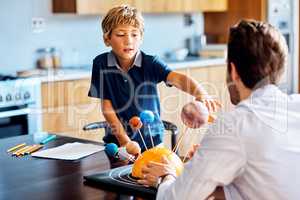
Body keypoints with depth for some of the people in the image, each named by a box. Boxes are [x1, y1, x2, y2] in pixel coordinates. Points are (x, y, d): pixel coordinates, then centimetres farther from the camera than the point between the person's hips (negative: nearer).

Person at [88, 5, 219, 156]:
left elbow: (177, 78, -29)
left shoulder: (150, 63, -12)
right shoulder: (101, 64, -8)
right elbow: (106, 105, -5)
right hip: (116, 139, 1)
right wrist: (124, 140, -12)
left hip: (151, 138, -1)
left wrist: (201, 94, -50)